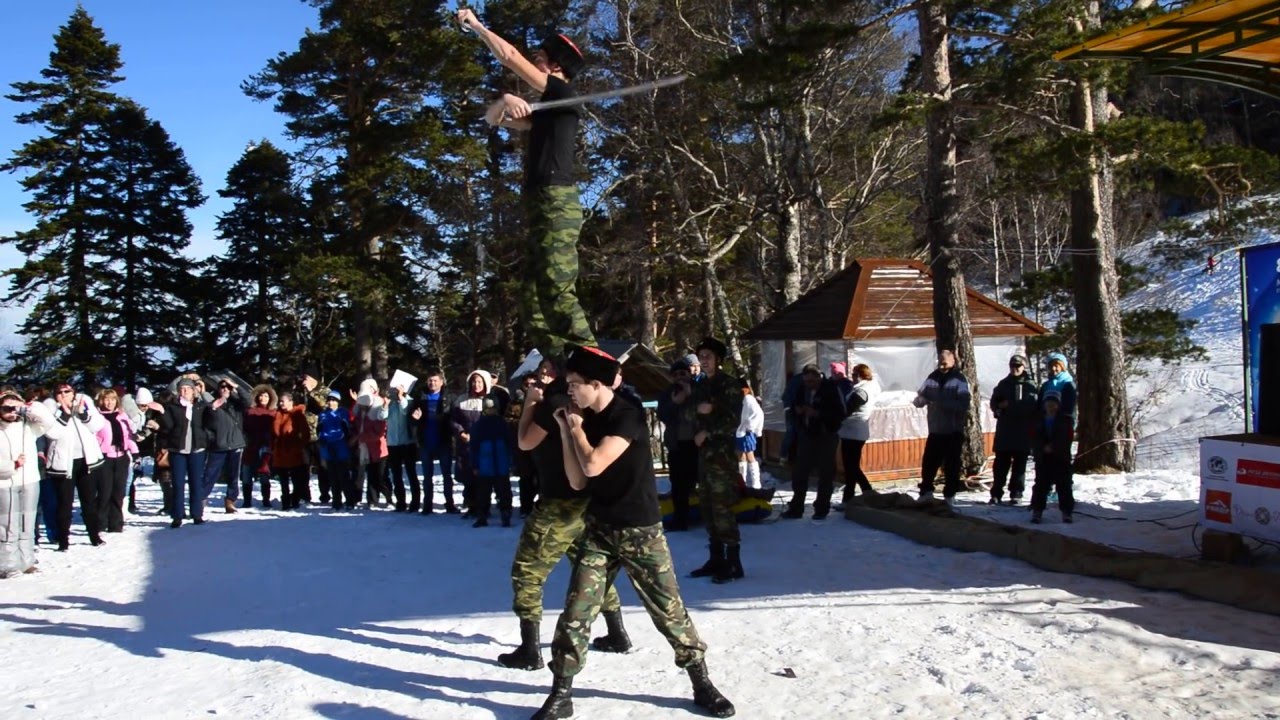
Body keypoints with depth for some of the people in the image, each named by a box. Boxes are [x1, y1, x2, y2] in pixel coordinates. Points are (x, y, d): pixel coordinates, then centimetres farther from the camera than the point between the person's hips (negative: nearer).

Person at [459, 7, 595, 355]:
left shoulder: (563, 94, 2)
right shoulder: (546, 112, 26)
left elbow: (509, 57, -1)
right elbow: (492, 119, 26)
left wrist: (476, 25, 12)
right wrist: (505, 101, 3)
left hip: (557, 202, -9)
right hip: (542, 206, 9)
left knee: (557, 291, -19)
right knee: (533, 294, 3)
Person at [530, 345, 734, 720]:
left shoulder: (629, 415, -15)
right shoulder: (586, 421, 6)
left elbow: (593, 465, -24)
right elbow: (577, 482, 5)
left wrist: (576, 429, -8)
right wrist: (566, 431, 1)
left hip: (640, 531, -5)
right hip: (599, 530, 6)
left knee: (670, 611, 3)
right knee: (575, 612, 0)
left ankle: (702, 685, 19)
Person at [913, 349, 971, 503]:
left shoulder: (959, 379, -8)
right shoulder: (933, 377, 5)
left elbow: (963, 406, -20)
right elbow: (919, 401, 4)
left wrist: (941, 402, -28)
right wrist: (920, 399, -20)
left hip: (953, 432, -4)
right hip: (935, 430, 4)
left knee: (951, 466, 5)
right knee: (928, 463, 8)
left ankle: (949, 496, 17)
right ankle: (926, 492, 24)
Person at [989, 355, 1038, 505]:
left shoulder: (1030, 385, -1)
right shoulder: (1003, 383, 11)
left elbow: (1032, 405, -14)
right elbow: (994, 403, 13)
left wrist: (1009, 405, -14)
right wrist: (1000, 406, -10)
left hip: (1023, 432, -3)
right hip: (1004, 431, 3)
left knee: (1019, 464, 4)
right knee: (1001, 463, 4)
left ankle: (1016, 494, 10)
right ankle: (996, 494, 8)